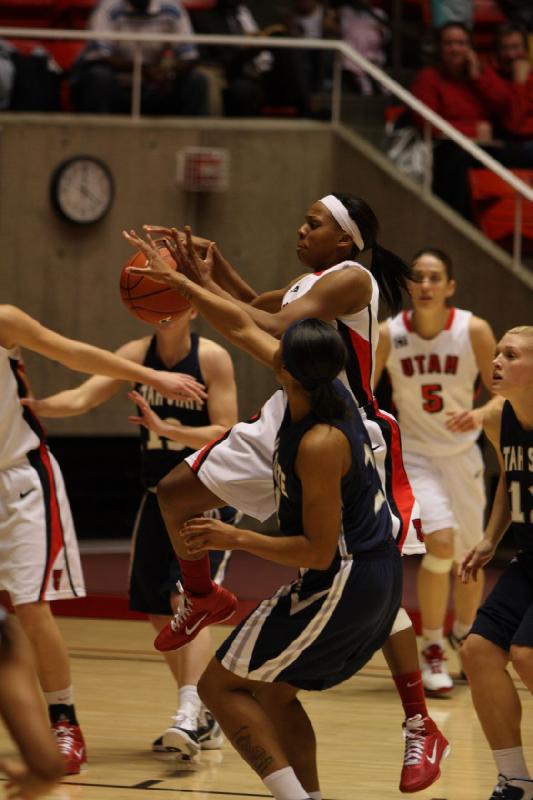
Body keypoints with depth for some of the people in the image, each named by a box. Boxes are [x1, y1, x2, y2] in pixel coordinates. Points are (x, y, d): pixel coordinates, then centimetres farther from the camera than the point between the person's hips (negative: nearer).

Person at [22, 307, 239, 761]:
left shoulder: (213, 359, -13)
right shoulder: (137, 354, -2)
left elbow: (227, 436, -17)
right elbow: (81, 399, -12)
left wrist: (166, 429, -30)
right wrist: (33, 405, -32)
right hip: (159, 498, 6)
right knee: (158, 613, 9)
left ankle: (188, 717, -30)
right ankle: (204, 720, 24)